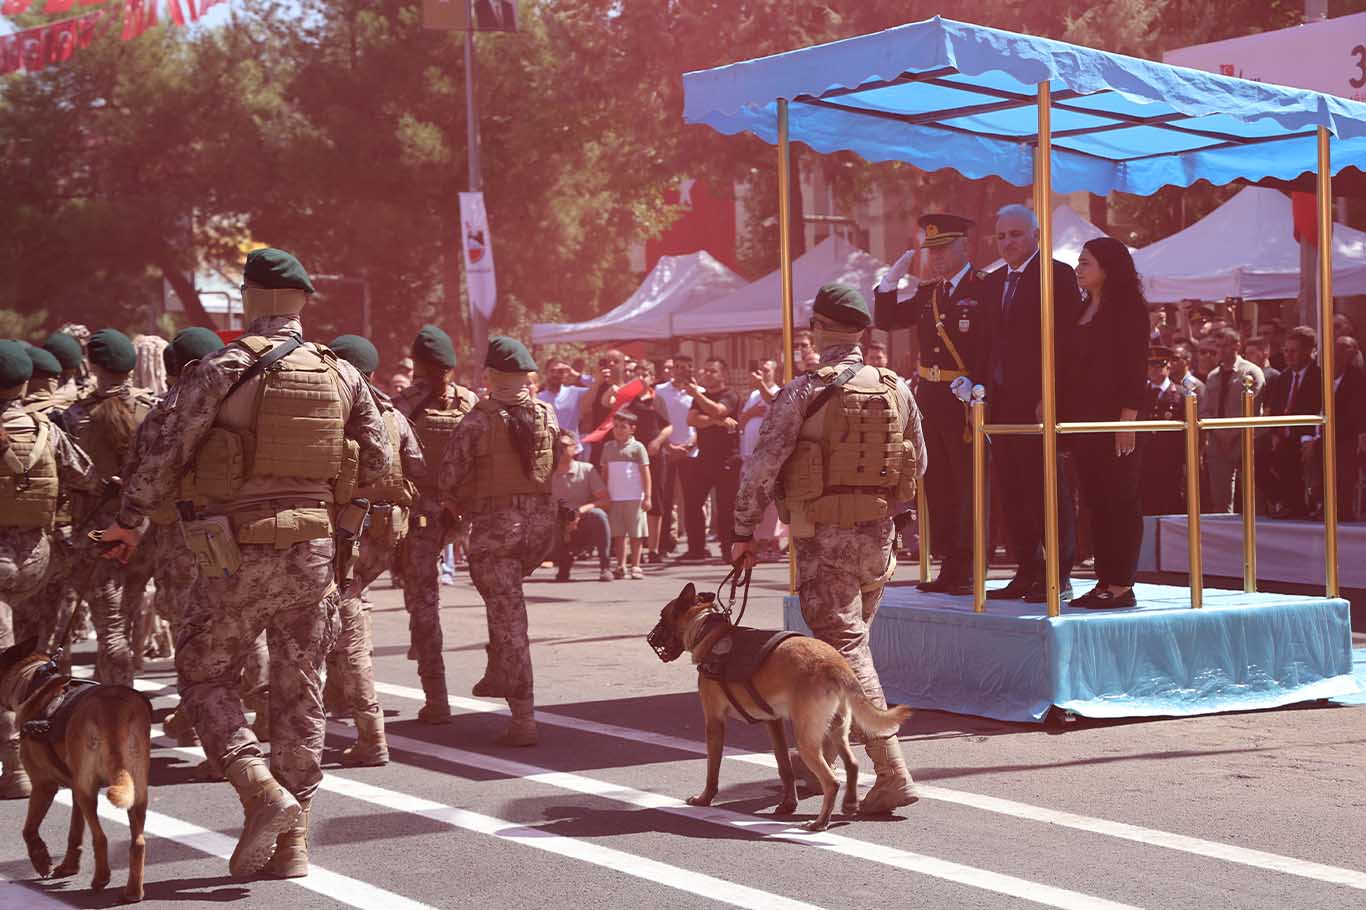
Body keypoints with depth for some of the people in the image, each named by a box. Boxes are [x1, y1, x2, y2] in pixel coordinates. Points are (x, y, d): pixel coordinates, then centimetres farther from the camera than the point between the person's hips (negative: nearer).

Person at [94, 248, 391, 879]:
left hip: (240, 552, -4)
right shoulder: (342, 375, 4)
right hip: (314, 550, 4)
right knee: (300, 691, 11)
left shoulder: (222, 370, -9)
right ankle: (292, 841, 15)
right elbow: (376, 461, 11)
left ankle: (262, 791, -8)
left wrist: (128, 521, 5)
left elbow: (168, 453, -8)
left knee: (205, 676, 11)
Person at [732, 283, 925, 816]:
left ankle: (892, 775, -15)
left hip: (823, 537, -6)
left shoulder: (802, 393, -10)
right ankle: (819, 755, 34)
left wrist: (743, 532, -2)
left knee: (845, 650, -6)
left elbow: (762, 467, -12)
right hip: (878, 534, 6)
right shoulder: (896, 389, 5)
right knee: (848, 642, 19)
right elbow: (917, 463, 14)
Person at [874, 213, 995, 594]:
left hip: (965, 400, -7)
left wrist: (975, 382, -25)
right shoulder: (927, 294, 15)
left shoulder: (984, 290, -6)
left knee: (970, 485, -3)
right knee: (938, 484, 9)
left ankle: (968, 571, 1)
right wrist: (891, 278, 5)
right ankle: (950, 567, 16)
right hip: (929, 398, 7)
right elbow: (885, 320, 17)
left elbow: (994, 347, -13)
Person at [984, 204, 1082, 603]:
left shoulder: (1058, 275, -5)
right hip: (1002, 403, 7)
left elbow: (1067, 341, -11)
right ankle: (1027, 573, 14)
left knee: (1050, 490, -4)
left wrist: (1051, 397, -17)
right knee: (1013, 492, 8)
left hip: (1040, 401, -7)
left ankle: (1059, 577, 1)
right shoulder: (993, 282, 18)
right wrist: (981, 394, 8)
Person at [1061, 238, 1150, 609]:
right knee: (1094, 502, 7)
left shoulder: (1128, 310, -6)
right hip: (1082, 421, 8)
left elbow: (1135, 368, -12)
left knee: (1121, 502, -4)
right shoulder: (1081, 311, 17)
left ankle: (1121, 586, -3)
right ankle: (1104, 581, 11)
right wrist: (1058, 412, 11)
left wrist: (1128, 421, -18)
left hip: (1114, 421, -8)